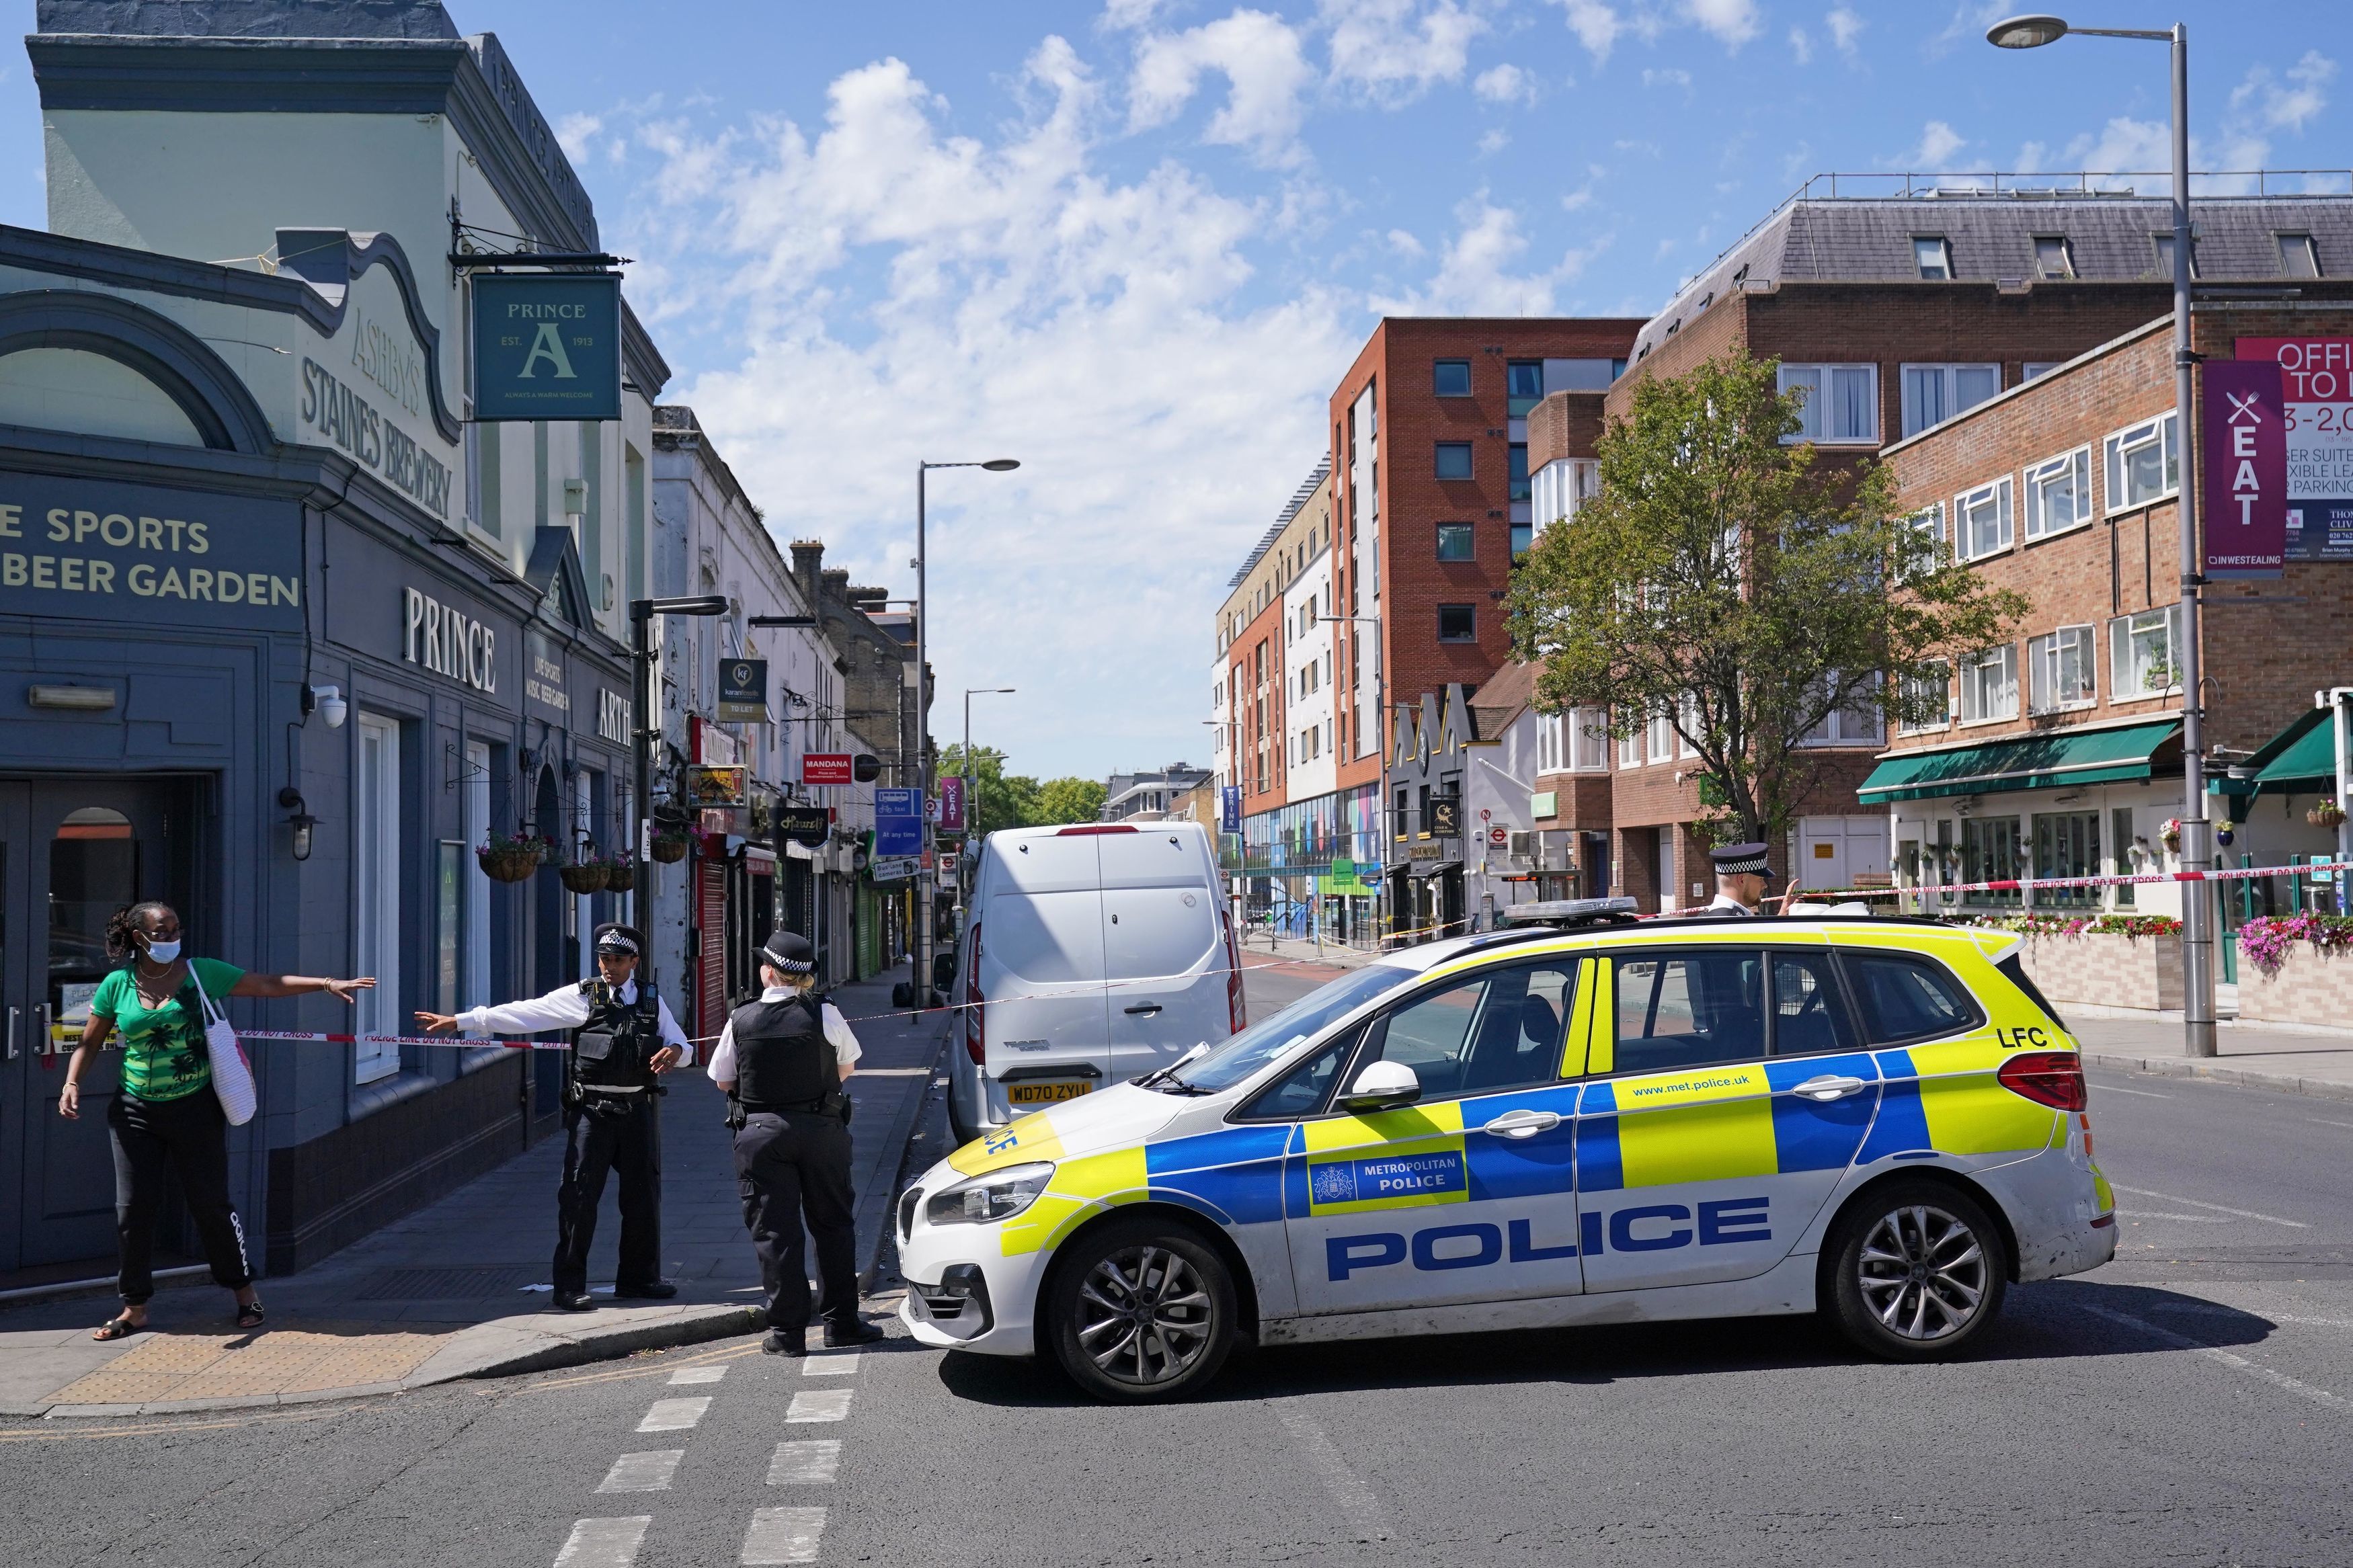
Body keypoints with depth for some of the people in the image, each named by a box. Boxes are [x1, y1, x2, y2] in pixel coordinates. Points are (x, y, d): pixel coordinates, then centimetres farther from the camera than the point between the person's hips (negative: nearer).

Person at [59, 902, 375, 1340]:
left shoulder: (201, 973, -2)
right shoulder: (117, 985, 1)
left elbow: (267, 985, -3)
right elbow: (89, 1043, 9)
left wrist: (325, 983, -11)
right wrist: (71, 1084, -6)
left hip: (196, 1107, -1)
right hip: (137, 1111, 1)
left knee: (211, 1202, 3)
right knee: (134, 1207, 2)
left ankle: (244, 1292, 20)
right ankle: (134, 1309, 14)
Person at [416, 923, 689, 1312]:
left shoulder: (652, 1000, 11)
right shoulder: (581, 996, 0)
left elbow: (680, 1044, 16)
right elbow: (523, 1014, -5)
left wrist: (675, 1050, -10)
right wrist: (460, 1021, -10)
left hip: (639, 1110, 4)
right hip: (591, 1110, -3)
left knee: (643, 1194, 9)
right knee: (579, 1195, -6)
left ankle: (639, 1279, 22)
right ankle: (570, 1287, 1)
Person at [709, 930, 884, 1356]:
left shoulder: (741, 1020, -6)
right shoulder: (825, 1015, -8)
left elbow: (723, 1080, 4)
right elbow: (847, 1067, 6)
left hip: (760, 1133, 0)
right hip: (822, 1129, 0)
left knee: (774, 1230, 4)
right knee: (833, 1223, 13)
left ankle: (787, 1332, 4)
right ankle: (841, 1322, 16)